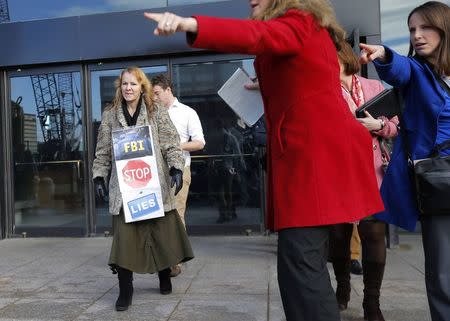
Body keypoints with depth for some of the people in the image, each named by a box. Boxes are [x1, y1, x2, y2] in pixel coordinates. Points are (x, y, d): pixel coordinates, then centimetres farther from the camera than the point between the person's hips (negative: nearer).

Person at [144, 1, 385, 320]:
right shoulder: (311, 28, 27)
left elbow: (257, 35, -25)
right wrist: (270, 87, 26)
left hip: (313, 148, -10)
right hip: (319, 146, 10)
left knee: (300, 263, -12)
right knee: (308, 259, 15)